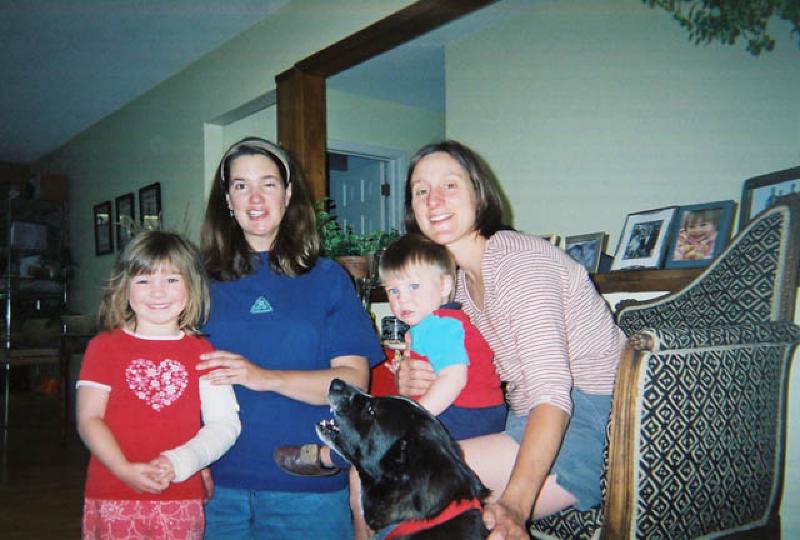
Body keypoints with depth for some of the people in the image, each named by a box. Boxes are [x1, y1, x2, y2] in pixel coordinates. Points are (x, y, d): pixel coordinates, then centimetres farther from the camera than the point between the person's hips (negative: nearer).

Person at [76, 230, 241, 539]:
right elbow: (89, 419, -2)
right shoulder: (104, 346, 4)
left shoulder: (202, 352, 5)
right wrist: (125, 470, -15)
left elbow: (224, 424, -1)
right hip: (112, 499, 0)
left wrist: (178, 463, -16)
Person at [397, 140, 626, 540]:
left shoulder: (519, 260, -17)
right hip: (529, 426, 9)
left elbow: (552, 395, -27)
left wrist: (513, 505, -39)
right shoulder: (460, 278, 10)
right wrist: (410, 379, -5)